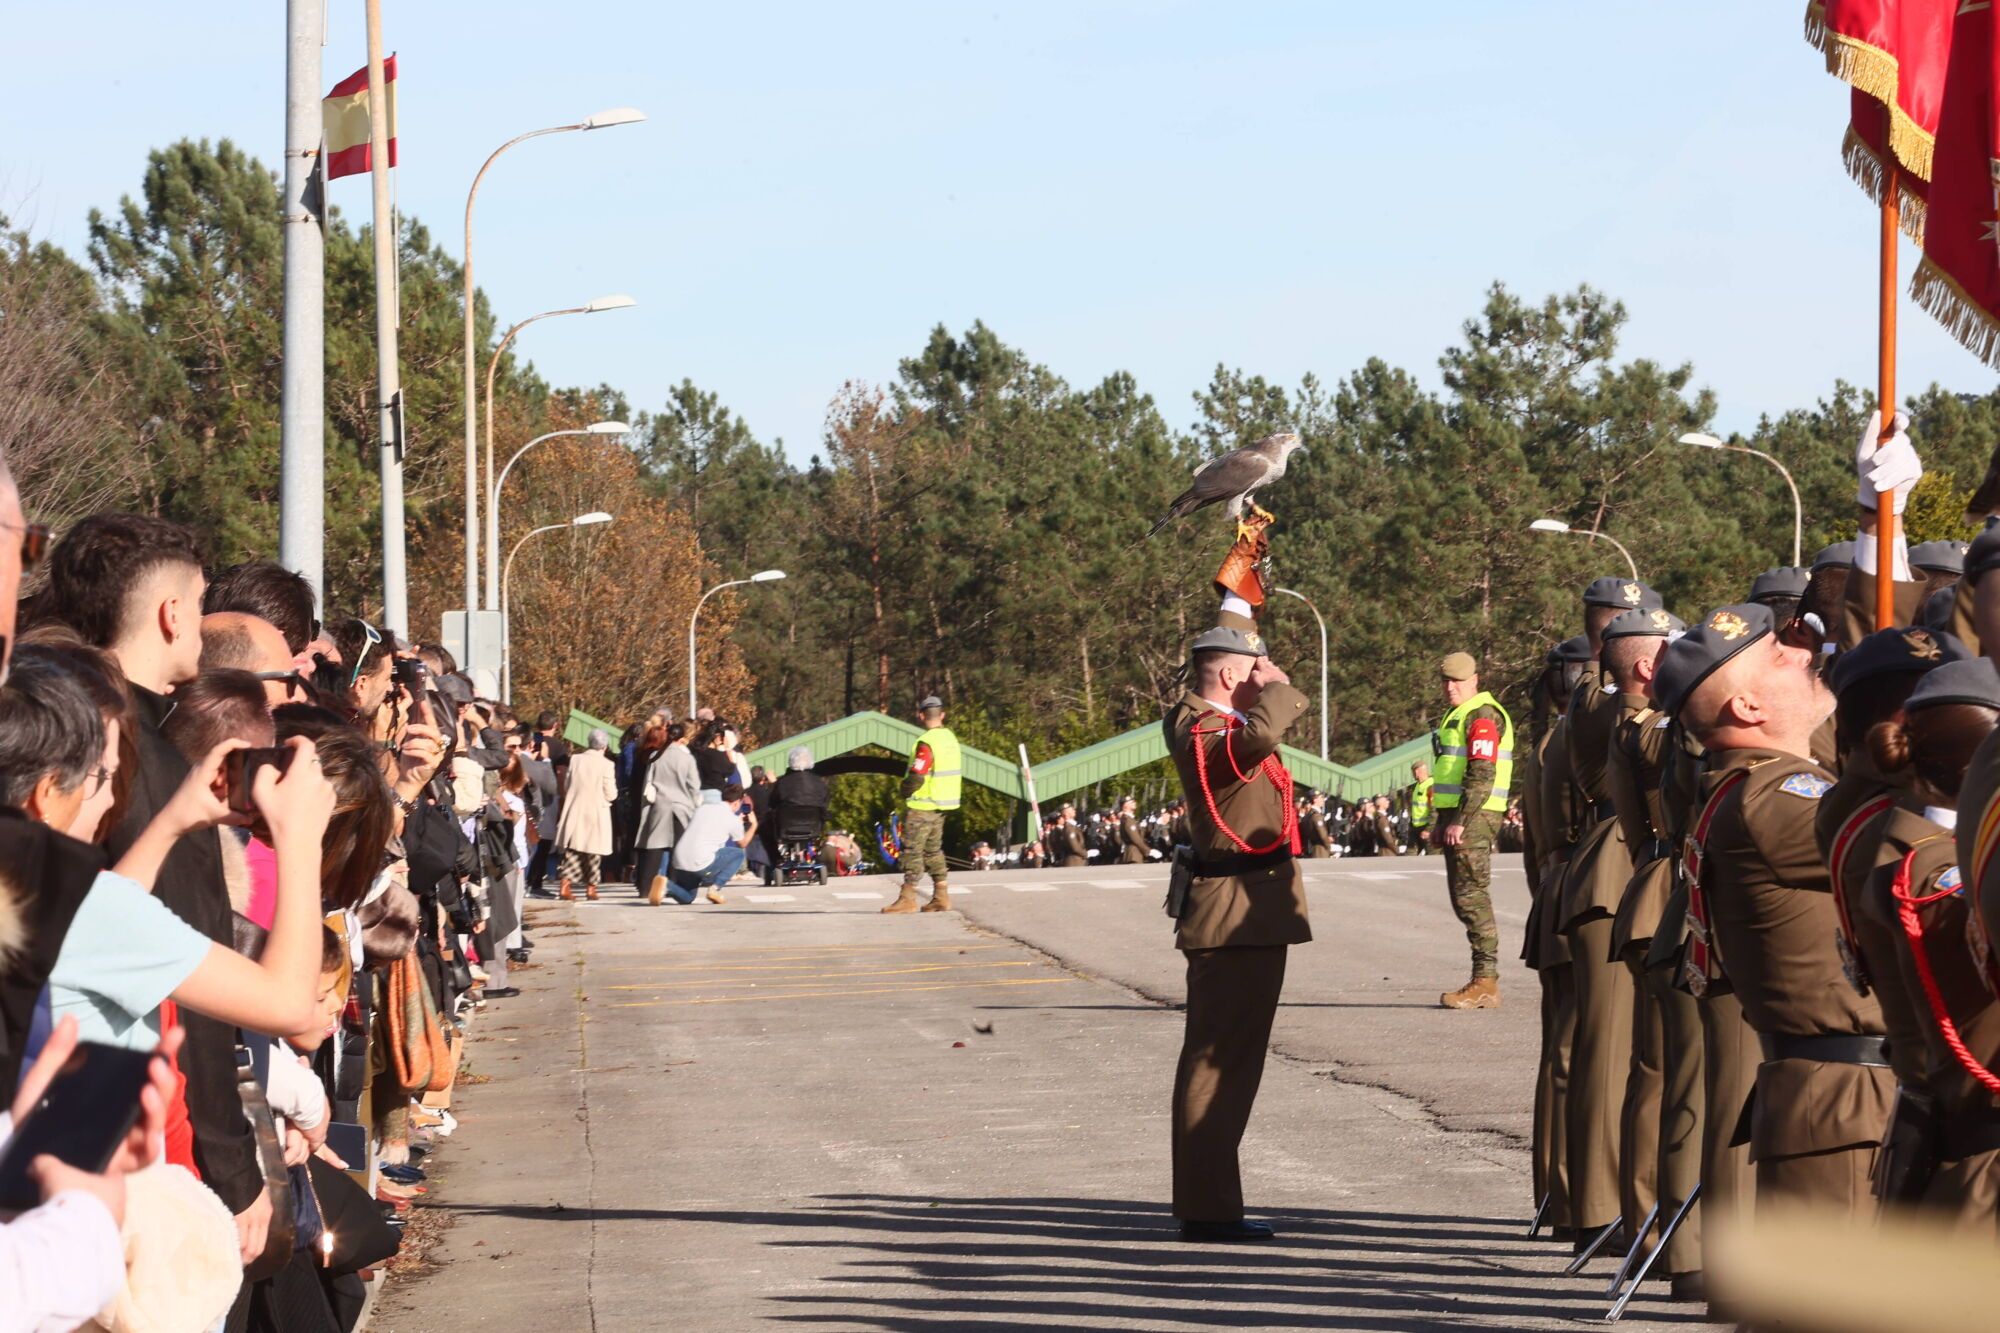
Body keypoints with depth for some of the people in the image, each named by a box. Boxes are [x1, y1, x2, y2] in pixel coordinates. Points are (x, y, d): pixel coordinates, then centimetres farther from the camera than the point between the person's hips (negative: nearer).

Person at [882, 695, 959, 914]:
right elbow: (957, 772, 16)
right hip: (943, 805, 9)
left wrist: (905, 792, -5)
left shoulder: (926, 743, -19)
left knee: (913, 850, -5)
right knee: (934, 849, 16)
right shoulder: (951, 738, 9)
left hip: (922, 806, -9)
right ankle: (941, 896, 15)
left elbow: (916, 777, -22)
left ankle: (907, 897, -6)